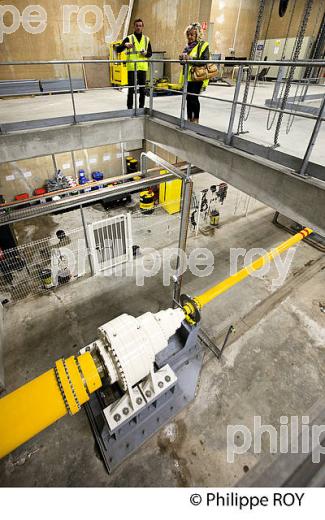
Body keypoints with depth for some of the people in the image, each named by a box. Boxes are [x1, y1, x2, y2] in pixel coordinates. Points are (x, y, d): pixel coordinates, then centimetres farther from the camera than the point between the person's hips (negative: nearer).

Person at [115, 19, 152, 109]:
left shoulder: (146, 39, 13)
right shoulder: (129, 38, 3)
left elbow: (150, 54, 17)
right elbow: (118, 50, -4)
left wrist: (146, 52, -5)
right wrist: (125, 45, -23)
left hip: (143, 68, 3)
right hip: (132, 67, -3)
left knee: (142, 89, 5)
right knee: (131, 89, -5)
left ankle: (141, 107, 15)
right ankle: (130, 107, 3)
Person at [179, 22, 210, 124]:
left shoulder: (203, 45, -2)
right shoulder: (188, 46, 19)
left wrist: (191, 59, -26)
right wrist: (182, 58, -1)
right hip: (187, 77, 7)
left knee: (194, 98, -8)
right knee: (188, 98, 8)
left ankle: (196, 119, 4)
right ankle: (189, 118, 18)